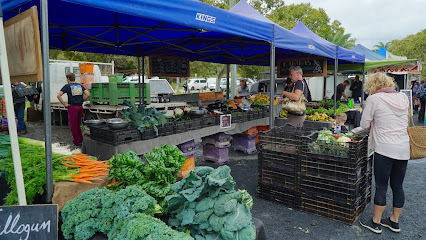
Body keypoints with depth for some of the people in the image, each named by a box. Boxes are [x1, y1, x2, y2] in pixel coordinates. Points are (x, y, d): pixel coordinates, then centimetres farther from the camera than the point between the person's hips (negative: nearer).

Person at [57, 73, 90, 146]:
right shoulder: (80, 85, 10)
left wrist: (64, 104, -5)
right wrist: (81, 101, 9)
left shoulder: (67, 86, -1)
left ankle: (77, 141, 7)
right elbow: (88, 94, 1)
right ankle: (80, 139, 20)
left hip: (72, 107, -5)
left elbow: (58, 95, -12)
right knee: (77, 124, 18)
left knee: (73, 125, 5)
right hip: (80, 107, 5)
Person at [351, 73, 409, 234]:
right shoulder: (403, 97, 10)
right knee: (397, 186, 15)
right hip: (404, 148, 6)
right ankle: (394, 221, 29)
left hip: (385, 149, -6)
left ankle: (376, 223, 16)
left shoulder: (374, 99, -8)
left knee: (381, 186, 4)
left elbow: (365, 124, -4)